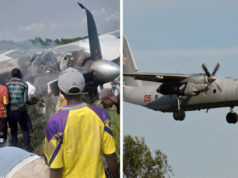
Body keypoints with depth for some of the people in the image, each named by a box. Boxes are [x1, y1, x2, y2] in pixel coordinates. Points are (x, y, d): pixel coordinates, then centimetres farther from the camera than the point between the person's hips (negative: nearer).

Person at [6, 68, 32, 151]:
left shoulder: (8, 85, -3)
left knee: (13, 130, 15)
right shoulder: (24, 85, -7)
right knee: (24, 129, 11)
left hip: (10, 111, 2)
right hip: (20, 110, -2)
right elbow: (25, 100, -7)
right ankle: (27, 147, 12)